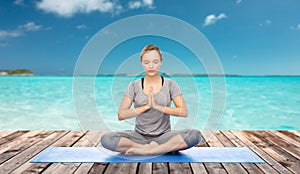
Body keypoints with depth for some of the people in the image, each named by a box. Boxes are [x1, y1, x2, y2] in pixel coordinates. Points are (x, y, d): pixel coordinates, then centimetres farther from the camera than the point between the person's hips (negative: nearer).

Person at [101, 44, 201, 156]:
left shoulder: (170, 85, 2)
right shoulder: (134, 86, 3)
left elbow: (184, 112, -7)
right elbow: (121, 115, -6)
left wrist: (157, 106, -18)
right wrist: (146, 106, -17)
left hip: (164, 135, -1)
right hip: (139, 136, 1)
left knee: (194, 135, -28)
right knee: (106, 139, -25)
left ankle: (144, 150, -20)